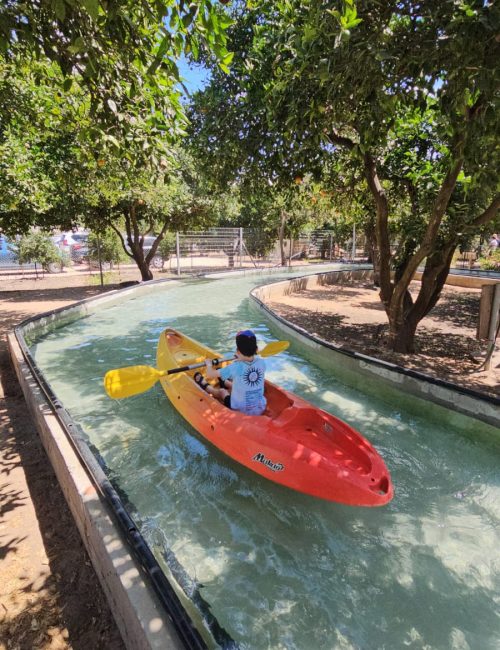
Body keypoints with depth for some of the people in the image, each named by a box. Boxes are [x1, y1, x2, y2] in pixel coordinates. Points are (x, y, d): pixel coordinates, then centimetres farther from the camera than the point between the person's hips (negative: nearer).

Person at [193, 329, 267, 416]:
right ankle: (224, 382, 58)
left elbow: (210, 375, -13)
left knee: (222, 391, 26)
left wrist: (209, 364, 9)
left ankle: (205, 386, 52)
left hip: (240, 412, -4)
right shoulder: (262, 362, -13)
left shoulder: (235, 367, -24)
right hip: (260, 410, 4)